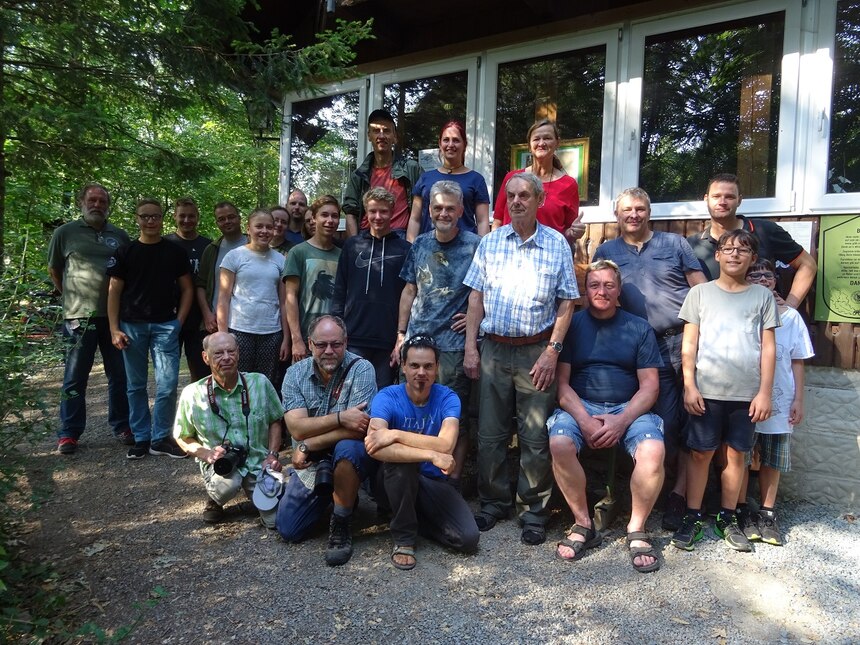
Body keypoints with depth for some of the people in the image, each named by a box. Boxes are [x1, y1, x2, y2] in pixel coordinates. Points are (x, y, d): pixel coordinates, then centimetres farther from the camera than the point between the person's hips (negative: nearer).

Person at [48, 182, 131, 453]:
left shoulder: (120, 236, 9)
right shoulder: (65, 233, 3)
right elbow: (53, 270, 12)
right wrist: (71, 297, 9)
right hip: (79, 316, -2)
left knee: (119, 375, 9)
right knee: (75, 377, 5)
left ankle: (121, 426, 21)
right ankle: (68, 433, 16)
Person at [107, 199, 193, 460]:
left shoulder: (175, 252, 6)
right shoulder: (125, 252, 5)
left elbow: (187, 288, 9)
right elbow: (114, 291, 4)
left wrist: (179, 321, -1)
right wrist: (114, 329, -4)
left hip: (165, 325, 0)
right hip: (132, 326, 0)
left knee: (167, 385, -4)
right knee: (136, 386, 7)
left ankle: (161, 438, 10)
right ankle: (141, 438, 19)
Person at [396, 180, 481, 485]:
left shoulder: (475, 246, -6)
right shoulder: (420, 244, 9)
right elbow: (410, 291, 13)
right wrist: (401, 334, 10)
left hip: (453, 345, -5)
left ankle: (453, 478, 19)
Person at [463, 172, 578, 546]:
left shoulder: (557, 245, 2)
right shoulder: (490, 243, 8)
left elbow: (566, 303, 2)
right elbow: (476, 297, 8)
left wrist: (552, 351, -7)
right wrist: (470, 346, 1)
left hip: (537, 351, -2)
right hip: (494, 349, 2)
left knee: (535, 437, 3)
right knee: (490, 434, 7)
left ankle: (533, 511, 19)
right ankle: (493, 502, 24)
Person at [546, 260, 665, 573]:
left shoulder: (639, 328, 8)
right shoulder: (570, 325, 5)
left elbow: (649, 385, 3)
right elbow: (562, 382, 0)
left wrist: (621, 422, -14)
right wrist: (584, 420, -16)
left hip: (628, 407, 1)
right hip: (580, 406, 0)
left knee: (653, 450, -29)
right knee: (559, 444, -31)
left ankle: (636, 529, -5)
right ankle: (583, 524, -8)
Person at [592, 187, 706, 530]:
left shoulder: (675, 243, 11)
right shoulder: (606, 252, 14)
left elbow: (702, 289, 8)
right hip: (651, 347, 0)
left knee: (692, 419, 0)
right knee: (666, 422, -3)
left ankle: (680, 493, 12)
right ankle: (681, 490, 15)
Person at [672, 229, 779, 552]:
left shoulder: (762, 296, 8)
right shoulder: (700, 293, 5)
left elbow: (768, 348, 6)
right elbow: (689, 344, 2)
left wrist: (764, 392, 0)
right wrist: (689, 386, -5)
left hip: (746, 393, 1)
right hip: (707, 391, -1)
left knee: (735, 453, 9)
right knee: (700, 453, 3)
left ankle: (727, 517, 23)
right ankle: (692, 517, 15)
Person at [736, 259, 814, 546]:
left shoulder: (791, 317, 3)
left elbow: (797, 361, 5)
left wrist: (798, 400, 3)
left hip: (779, 402, 2)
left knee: (772, 460, 11)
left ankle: (767, 514, 24)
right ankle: (741, 511, 19)